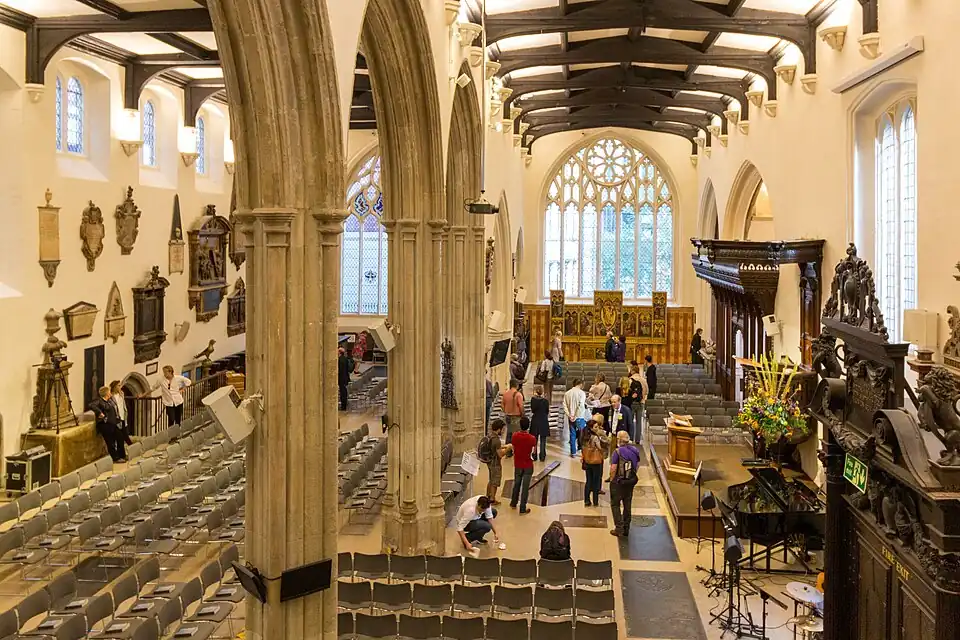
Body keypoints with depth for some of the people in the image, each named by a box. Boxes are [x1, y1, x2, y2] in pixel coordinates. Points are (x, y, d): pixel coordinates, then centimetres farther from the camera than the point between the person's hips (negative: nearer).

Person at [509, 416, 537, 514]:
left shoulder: (515, 436, -14)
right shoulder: (532, 439, -22)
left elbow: (513, 449, -1)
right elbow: (533, 451, -5)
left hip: (517, 464, 3)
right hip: (528, 466, -3)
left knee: (516, 484, 22)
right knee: (525, 487, 8)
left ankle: (513, 503, 36)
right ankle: (523, 508, 14)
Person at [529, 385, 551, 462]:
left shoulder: (533, 399, -8)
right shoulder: (546, 401, -8)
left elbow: (532, 410, -4)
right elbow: (547, 412, -2)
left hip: (535, 421, 1)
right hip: (544, 421, -1)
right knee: (543, 440, 6)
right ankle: (542, 456, 7)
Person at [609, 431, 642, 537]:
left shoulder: (617, 452, -20)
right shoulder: (635, 450, -1)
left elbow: (613, 469, -20)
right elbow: (638, 465, 8)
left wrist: (611, 479, -5)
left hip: (618, 481, -6)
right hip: (631, 481, 6)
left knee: (615, 504, 6)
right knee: (627, 504, 15)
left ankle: (619, 529, 1)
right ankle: (626, 529, 21)